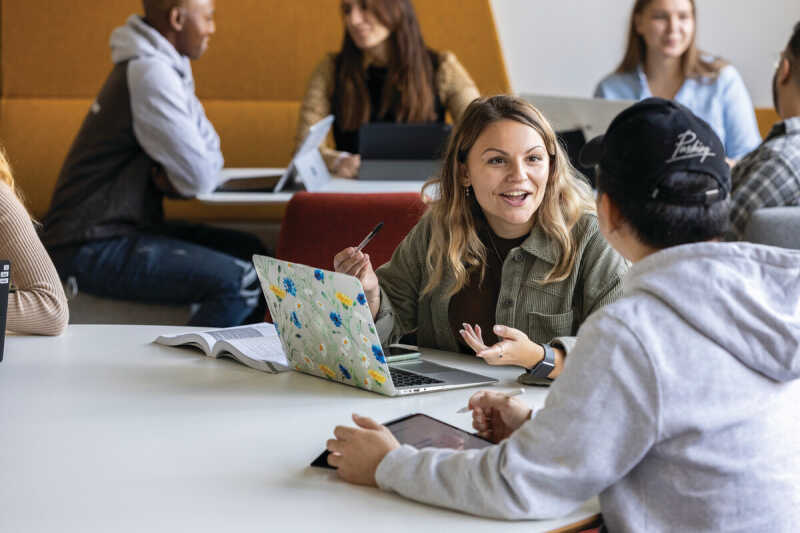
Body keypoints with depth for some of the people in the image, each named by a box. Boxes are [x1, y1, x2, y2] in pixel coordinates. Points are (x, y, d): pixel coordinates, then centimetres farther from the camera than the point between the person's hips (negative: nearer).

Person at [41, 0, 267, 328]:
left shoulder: (167, 67, 14)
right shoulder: (149, 73, -18)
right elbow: (200, 176, -20)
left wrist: (173, 179, -4)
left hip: (125, 228, 10)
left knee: (250, 252, 6)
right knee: (238, 281, -23)